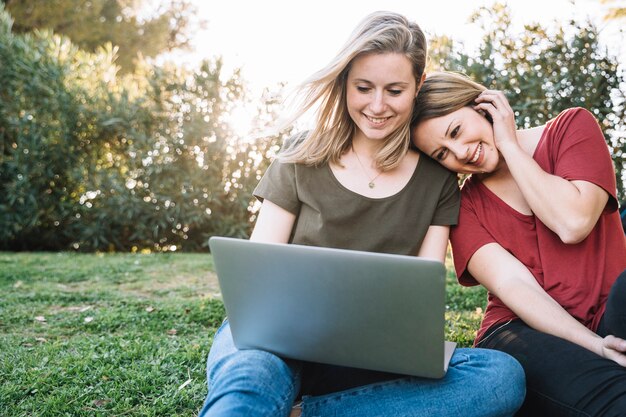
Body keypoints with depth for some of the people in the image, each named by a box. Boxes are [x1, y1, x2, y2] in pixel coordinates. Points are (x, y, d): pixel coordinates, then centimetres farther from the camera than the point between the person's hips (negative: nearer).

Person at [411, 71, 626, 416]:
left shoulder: (572, 127, 6)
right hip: (527, 332, -2)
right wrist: (593, 345, -25)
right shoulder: (464, 204, 7)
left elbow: (573, 224, -12)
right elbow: (512, 283, -10)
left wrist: (509, 145, -4)